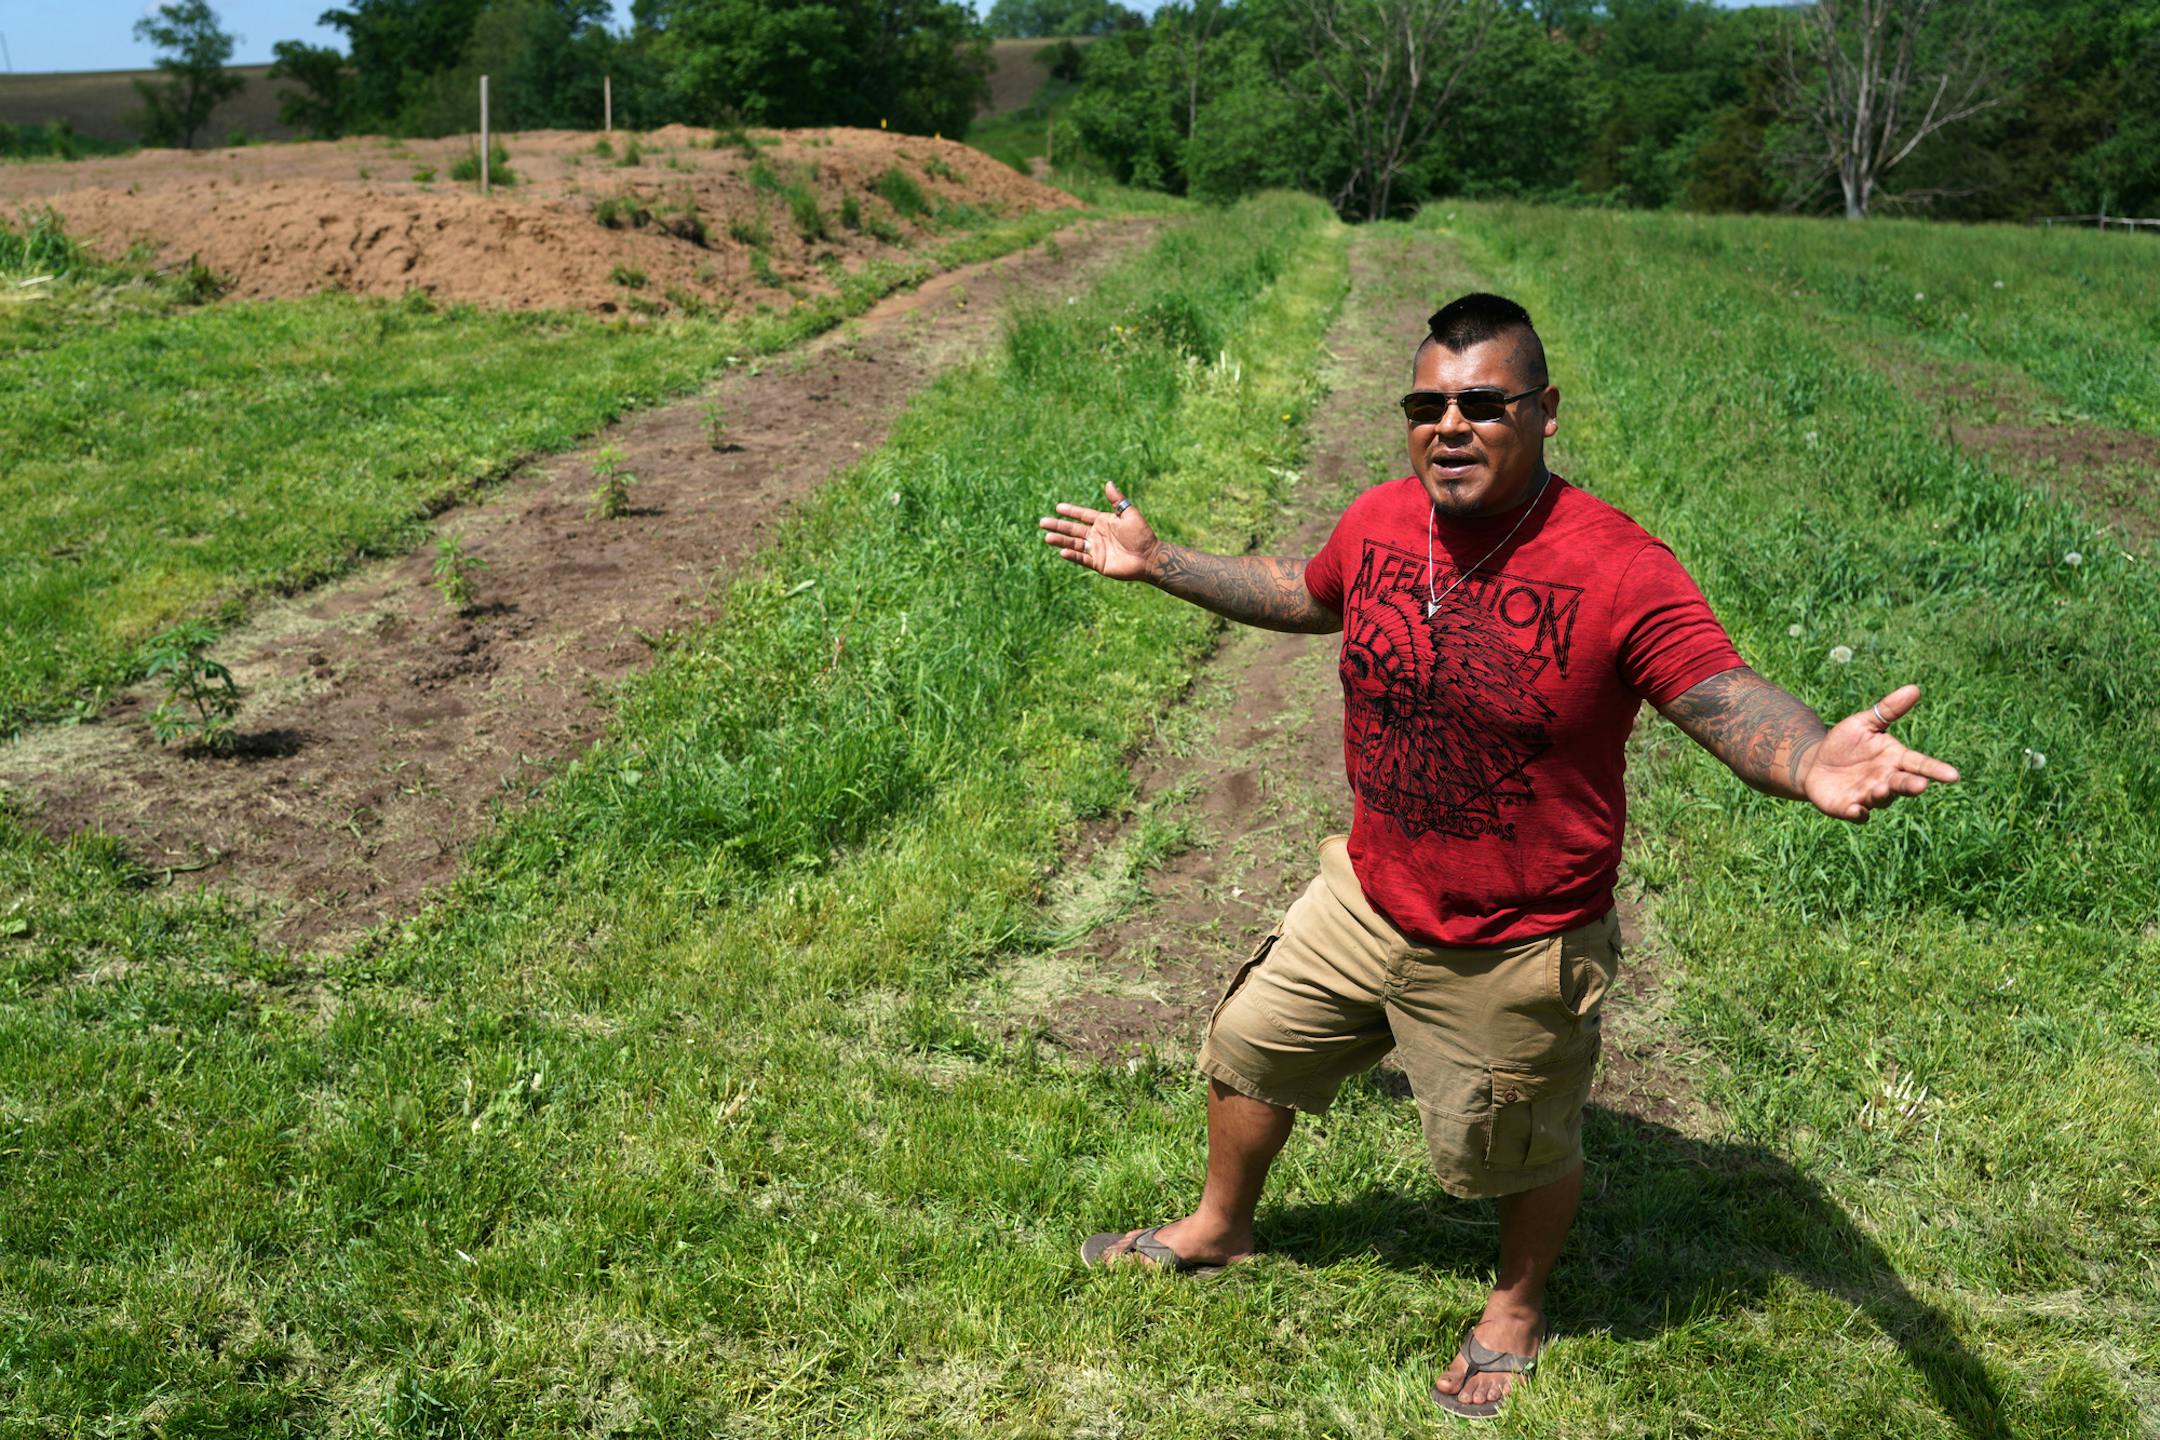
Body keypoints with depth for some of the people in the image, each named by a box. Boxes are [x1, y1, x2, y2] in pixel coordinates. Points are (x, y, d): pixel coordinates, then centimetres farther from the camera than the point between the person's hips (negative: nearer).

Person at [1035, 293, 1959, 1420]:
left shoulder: (1620, 570, -26)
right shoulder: (1380, 520, -7)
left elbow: (1732, 703, -28)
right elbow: (1307, 595, 14)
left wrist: (1812, 760, -51)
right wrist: (1156, 561, 17)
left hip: (1518, 949, -5)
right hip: (1365, 902, 6)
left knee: (1523, 1152, 18)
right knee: (1249, 1047, 22)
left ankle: (1516, 1307, 51)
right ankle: (1218, 1230, 52)